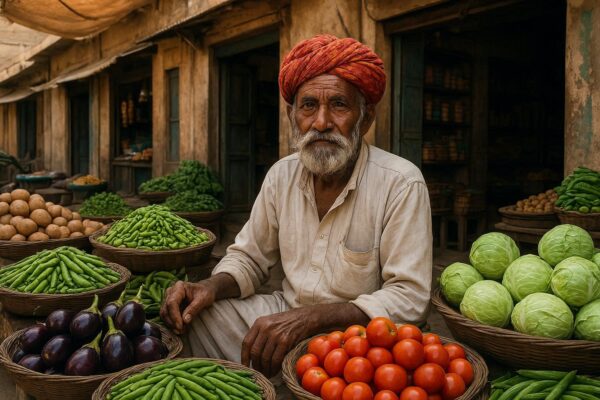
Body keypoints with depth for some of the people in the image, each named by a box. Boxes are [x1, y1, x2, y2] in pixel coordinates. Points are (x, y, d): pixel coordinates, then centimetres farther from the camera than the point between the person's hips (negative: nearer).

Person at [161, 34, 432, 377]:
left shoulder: (401, 184, -16)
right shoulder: (282, 175, 1)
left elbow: (408, 299, -20)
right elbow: (250, 258, 10)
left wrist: (309, 318, -30)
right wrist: (212, 287, -13)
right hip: (285, 312, 5)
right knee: (189, 314, -11)